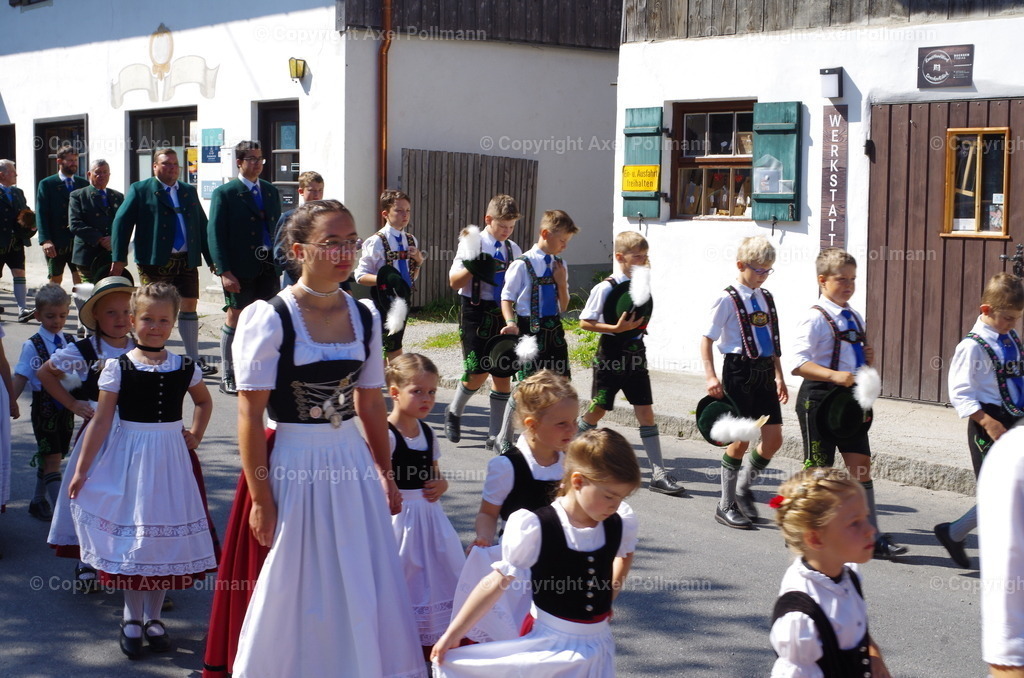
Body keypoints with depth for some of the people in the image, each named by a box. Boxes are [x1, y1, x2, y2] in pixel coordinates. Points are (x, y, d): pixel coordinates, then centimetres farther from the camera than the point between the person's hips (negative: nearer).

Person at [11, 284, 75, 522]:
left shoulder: (71, 342, 3)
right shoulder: (32, 345, -9)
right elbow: (21, 378, -8)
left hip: (67, 407, 4)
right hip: (44, 409, -4)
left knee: (49, 458, 16)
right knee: (52, 460, -5)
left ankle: (38, 501, 33)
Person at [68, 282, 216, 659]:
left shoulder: (185, 368, 0)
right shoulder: (118, 369, -8)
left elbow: (204, 402, 21)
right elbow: (101, 421, -7)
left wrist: (195, 436, 8)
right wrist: (81, 470, -7)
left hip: (169, 458, 2)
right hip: (129, 456, -2)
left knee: (166, 535, 7)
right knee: (130, 536, 3)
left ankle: (153, 617, 22)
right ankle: (132, 618, 19)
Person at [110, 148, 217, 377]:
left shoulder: (189, 192, 15)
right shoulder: (140, 190, 0)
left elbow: (202, 226, 15)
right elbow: (121, 222, -4)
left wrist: (211, 259, 10)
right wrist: (119, 258, -12)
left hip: (187, 261, 4)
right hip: (155, 263, -4)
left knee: (189, 307, 6)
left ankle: (193, 358, 14)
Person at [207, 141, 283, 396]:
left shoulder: (271, 191, 14)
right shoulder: (225, 193, -3)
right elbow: (215, 235, -7)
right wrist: (224, 272, -15)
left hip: (268, 267, 5)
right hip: (240, 269, -5)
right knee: (234, 319, 2)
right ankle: (228, 378, 11)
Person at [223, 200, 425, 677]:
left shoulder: (363, 318, 5)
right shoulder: (269, 318, -12)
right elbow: (250, 413, -13)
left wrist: (385, 473, 11)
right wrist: (260, 498, -14)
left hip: (352, 461, 5)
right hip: (293, 465, -5)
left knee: (366, 596, 11)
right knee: (292, 598, 7)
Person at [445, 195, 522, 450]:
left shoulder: (513, 250, 11)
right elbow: (454, 281, -6)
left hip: (504, 315, 5)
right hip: (477, 314, -5)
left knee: (503, 375, 3)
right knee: (478, 373, -9)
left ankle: (495, 436, 11)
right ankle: (453, 413, 21)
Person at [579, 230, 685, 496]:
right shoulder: (606, 288, -13)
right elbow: (585, 322, -14)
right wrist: (616, 328, -21)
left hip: (635, 358, 5)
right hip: (611, 357, -5)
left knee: (646, 413, 1)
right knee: (597, 411, 5)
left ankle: (659, 474, 2)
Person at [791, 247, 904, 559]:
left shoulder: (855, 318, 13)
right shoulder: (815, 319, -12)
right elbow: (799, 363, -20)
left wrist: (869, 358, 3)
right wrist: (834, 375, -30)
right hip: (819, 397, -7)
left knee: (861, 465, 5)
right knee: (818, 469, 2)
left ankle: (872, 538, 9)